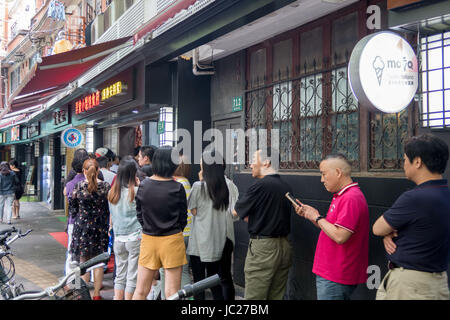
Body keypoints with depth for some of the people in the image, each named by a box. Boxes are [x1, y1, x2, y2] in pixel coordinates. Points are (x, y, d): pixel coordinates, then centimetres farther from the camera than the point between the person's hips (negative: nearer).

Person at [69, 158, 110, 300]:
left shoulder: (78, 187, -7)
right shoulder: (106, 186, -4)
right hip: (101, 228, 1)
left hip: (82, 226, -1)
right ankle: (97, 293, 17)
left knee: (83, 261, 9)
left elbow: (72, 209, 2)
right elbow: (110, 208, 2)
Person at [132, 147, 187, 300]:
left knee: (140, 290, 12)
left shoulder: (143, 185, -4)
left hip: (148, 239, 3)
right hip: (172, 240, -3)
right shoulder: (177, 188, -11)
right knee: (172, 291, 6)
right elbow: (183, 218, -2)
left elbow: (139, 214, 5)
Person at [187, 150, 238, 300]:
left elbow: (194, 211, -5)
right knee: (225, 278, 16)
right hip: (223, 241, 4)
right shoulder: (229, 185, -5)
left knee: (199, 280, 9)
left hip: (201, 242, -3)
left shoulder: (199, 186, -14)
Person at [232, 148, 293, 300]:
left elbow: (236, 211, -4)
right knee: (277, 296, 14)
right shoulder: (286, 187, 9)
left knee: (254, 297, 0)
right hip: (284, 246, 8)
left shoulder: (260, 185, -14)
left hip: (263, 247, -8)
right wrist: (251, 216, 14)